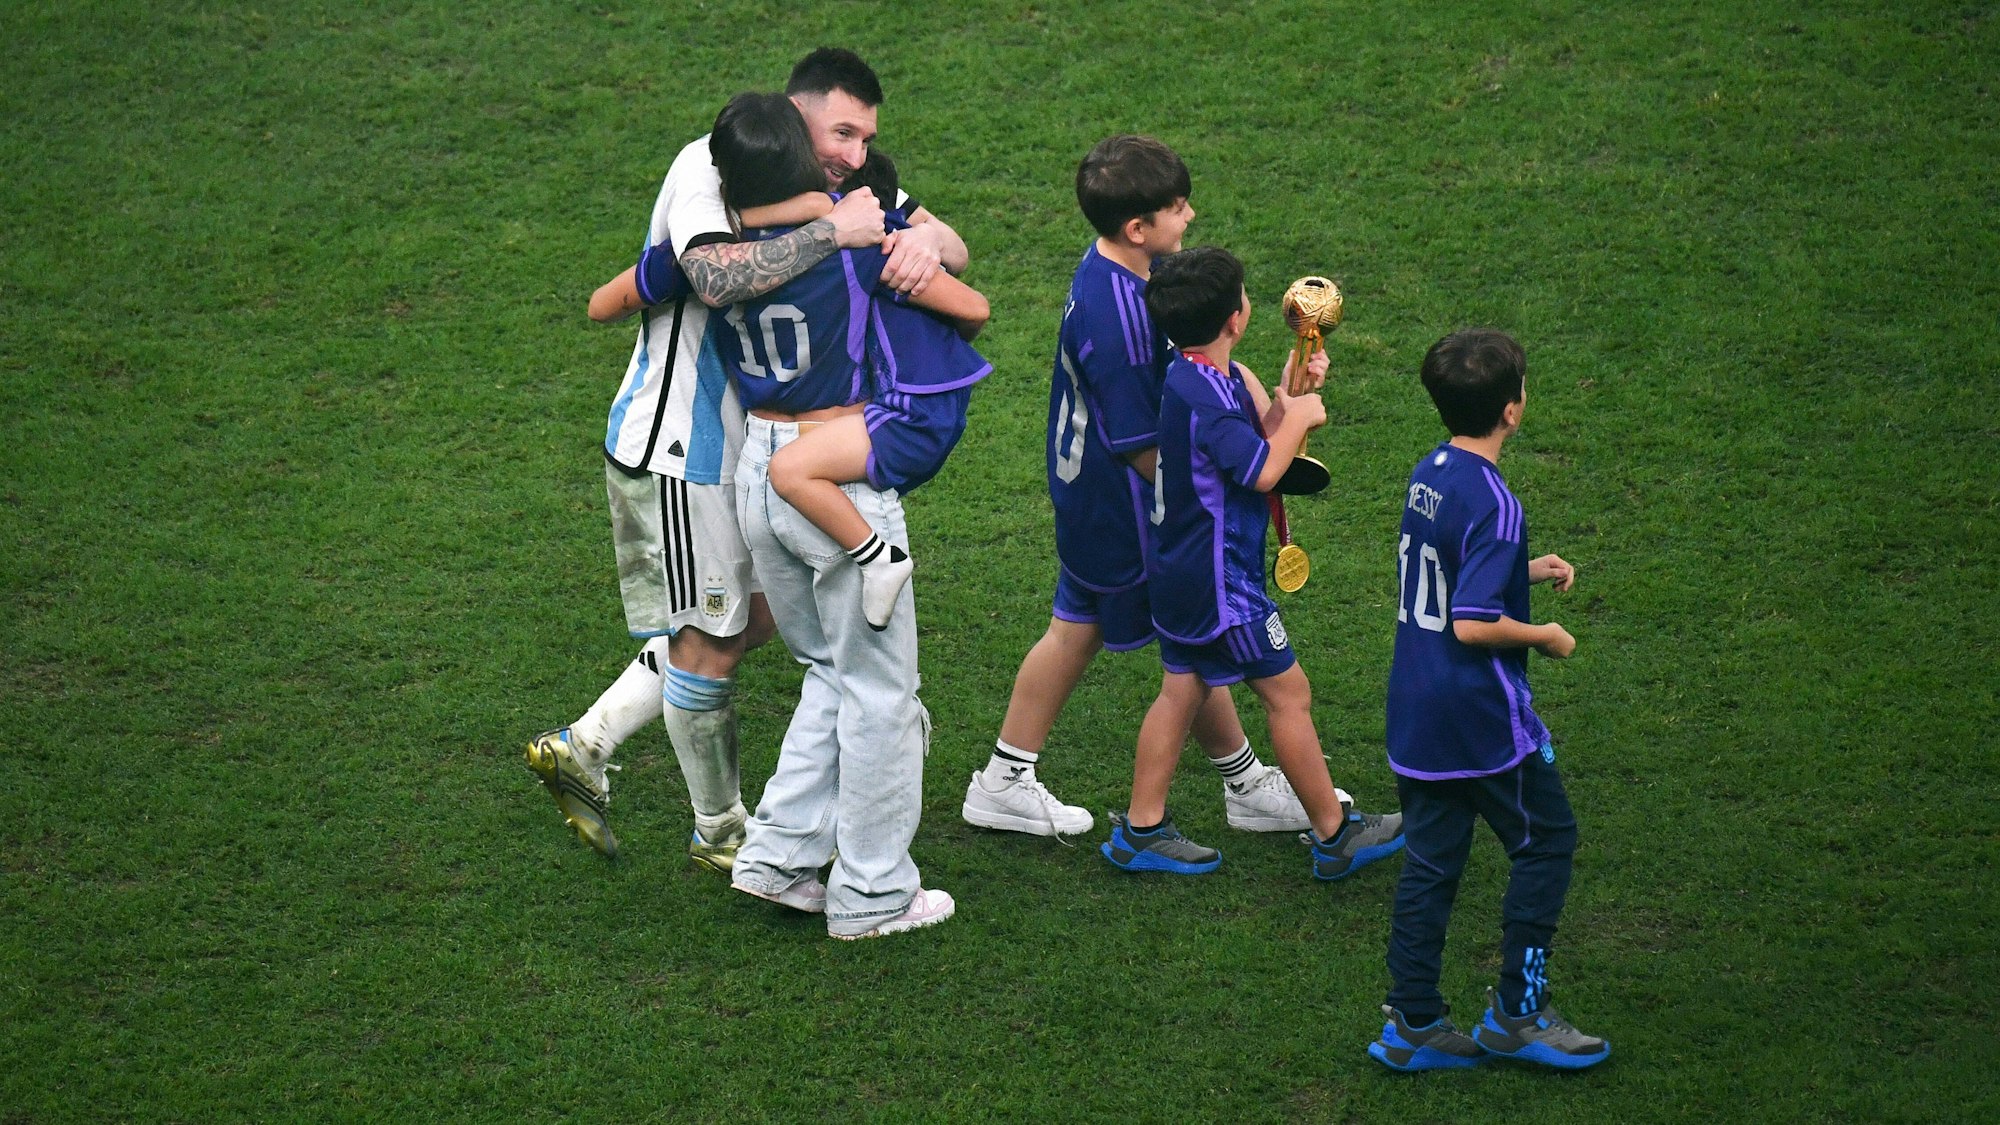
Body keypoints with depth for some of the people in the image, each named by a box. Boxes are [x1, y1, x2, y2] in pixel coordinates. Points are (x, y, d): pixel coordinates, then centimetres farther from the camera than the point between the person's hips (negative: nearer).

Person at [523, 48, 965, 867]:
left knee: (752, 618, 18)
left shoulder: (838, 181, 3)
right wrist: (833, 233, -37)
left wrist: (924, 240, -29)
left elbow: (952, 245, -6)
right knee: (708, 640, 4)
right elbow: (716, 279, -41)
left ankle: (580, 751, 25)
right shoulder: (710, 168, -21)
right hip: (675, 450, -9)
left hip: (745, 444, 9)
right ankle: (718, 831, 24)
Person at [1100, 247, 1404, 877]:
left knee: (1181, 691, 16)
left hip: (1179, 572, 10)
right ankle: (1335, 835, 13)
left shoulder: (1195, 378, 4)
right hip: (1219, 580, -10)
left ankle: (1140, 832, 21)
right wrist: (1299, 416, -12)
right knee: (1289, 694, 2)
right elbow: (1262, 470, -26)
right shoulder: (1203, 395, -26)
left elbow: (1259, 438, 13)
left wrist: (1287, 393, 2)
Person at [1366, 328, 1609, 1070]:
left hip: (1416, 714, 8)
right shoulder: (1492, 502, -21)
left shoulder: (1428, 475, 6)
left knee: (1430, 861, 13)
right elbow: (1473, 623, -25)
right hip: (1481, 718, -8)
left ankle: (1413, 1024, 17)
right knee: (1545, 842, 8)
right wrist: (1545, 637, -9)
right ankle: (1517, 1013, 12)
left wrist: (1525, 571, 18)